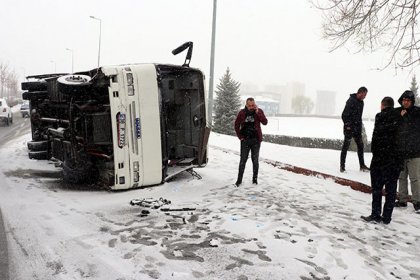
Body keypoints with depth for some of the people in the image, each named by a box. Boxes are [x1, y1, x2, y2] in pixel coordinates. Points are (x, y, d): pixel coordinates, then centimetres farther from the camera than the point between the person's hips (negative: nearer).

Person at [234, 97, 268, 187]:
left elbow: (265, 122, -15)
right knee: (243, 160, 2)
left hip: (256, 140, 0)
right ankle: (239, 180, 11)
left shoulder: (259, 111, -2)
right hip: (245, 140, 0)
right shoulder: (242, 112, 0)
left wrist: (257, 112, -21)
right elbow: (236, 125, 9)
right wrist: (240, 136, 2)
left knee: (255, 160, 7)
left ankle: (255, 179, 18)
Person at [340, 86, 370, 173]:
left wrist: (359, 126, 13)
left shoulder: (361, 102, 12)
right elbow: (344, 115, -17)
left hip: (357, 128, 8)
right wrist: (347, 125, -18)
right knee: (346, 145, -3)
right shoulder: (351, 101, -14)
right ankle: (342, 165, 4)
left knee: (360, 145, 10)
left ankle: (362, 165, 19)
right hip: (349, 128, -8)